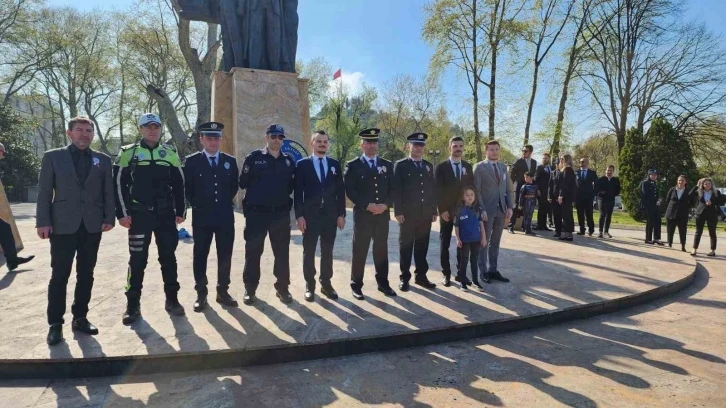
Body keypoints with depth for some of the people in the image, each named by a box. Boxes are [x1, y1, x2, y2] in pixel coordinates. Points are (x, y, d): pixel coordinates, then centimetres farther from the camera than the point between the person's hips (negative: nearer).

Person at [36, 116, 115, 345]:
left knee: (86, 275, 8)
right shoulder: (53, 157, 4)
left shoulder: (103, 160, 10)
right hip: (63, 225, -2)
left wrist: (109, 218, -2)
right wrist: (43, 221, -7)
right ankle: (55, 323, 12)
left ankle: (80, 318, 19)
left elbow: (108, 191, 8)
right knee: (59, 276, 2)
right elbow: (44, 192, 0)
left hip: (92, 226, 2)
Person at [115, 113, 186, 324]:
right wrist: (122, 213, -7)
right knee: (137, 260, 3)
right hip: (139, 214, -2)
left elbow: (179, 184, 8)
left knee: (168, 257, 8)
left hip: (166, 214, 2)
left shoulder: (170, 152, 8)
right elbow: (119, 184, -1)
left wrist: (181, 211, 4)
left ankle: (172, 300, 19)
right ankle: (133, 305, 13)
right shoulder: (128, 152, 1)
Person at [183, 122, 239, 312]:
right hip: (202, 217, -2)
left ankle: (223, 292, 19)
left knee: (225, 256, 7)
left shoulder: (230, 161, 6)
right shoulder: (192, 161, -2)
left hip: (225, 216, 2)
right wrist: (197, 205, 4)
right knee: (200, 256, 6)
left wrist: (226, 202, 10)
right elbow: (187, 187, 3)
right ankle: (201, 293, 17)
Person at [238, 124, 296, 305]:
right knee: (253, 252, 6)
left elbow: (293, 185, 11)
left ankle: (282, 288, 21)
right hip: (256, 213, -2)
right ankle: (250, 289, 19)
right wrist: (257, 191, -3)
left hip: (281, 214, 3)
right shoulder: (254, 158, -2)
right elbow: (243, 183, -2)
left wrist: (284, 193, -1)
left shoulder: (289, 161, 8)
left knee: (282, 252, 8)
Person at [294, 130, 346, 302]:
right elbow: (298, 192, -4)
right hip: (310, 215, -2)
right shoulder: (303, 164, 0)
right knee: (309, 252, 5)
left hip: (330, 215, 2)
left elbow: (340, 191, 7)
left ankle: (326, 284, 20)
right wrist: (299, 215, -11)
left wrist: (341, 214, 1)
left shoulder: (335, 164, 8)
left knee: (327, 251, 9)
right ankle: (309, 285, 16)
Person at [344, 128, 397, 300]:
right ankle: (356, 285, 14)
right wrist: (367, 206, -16)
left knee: (381, 250, 11)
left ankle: (383, 283, 23)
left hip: (383, 215, 3)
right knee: (359, 251, 3)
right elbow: (350, 190, -8)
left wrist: (385, 205, -9)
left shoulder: (387, 165, 11)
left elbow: (392, 189, 8)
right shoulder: (353, 165, 0)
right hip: (362, 215, -3)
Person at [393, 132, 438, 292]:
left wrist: (434, 211, 8)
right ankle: (404, 278, 12)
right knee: (406, 246, 4)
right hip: (407, 214, -4)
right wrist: (398, 212, -13)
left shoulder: (429, 166, 14)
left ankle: (421, 276, 20)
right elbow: (396, 190, -7)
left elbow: (433, 189, 14)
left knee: (422, 246, 10)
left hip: (425, 214, 4)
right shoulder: (400, 165, -1)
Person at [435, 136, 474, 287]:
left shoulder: (468, 166, 8)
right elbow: (437, 190, -7)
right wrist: (442, 210, -14)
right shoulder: (441, 167, -4)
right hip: (446, 211, -3)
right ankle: (446, 274, 13)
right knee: (444, 244, 4)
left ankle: (461, 273, 17)